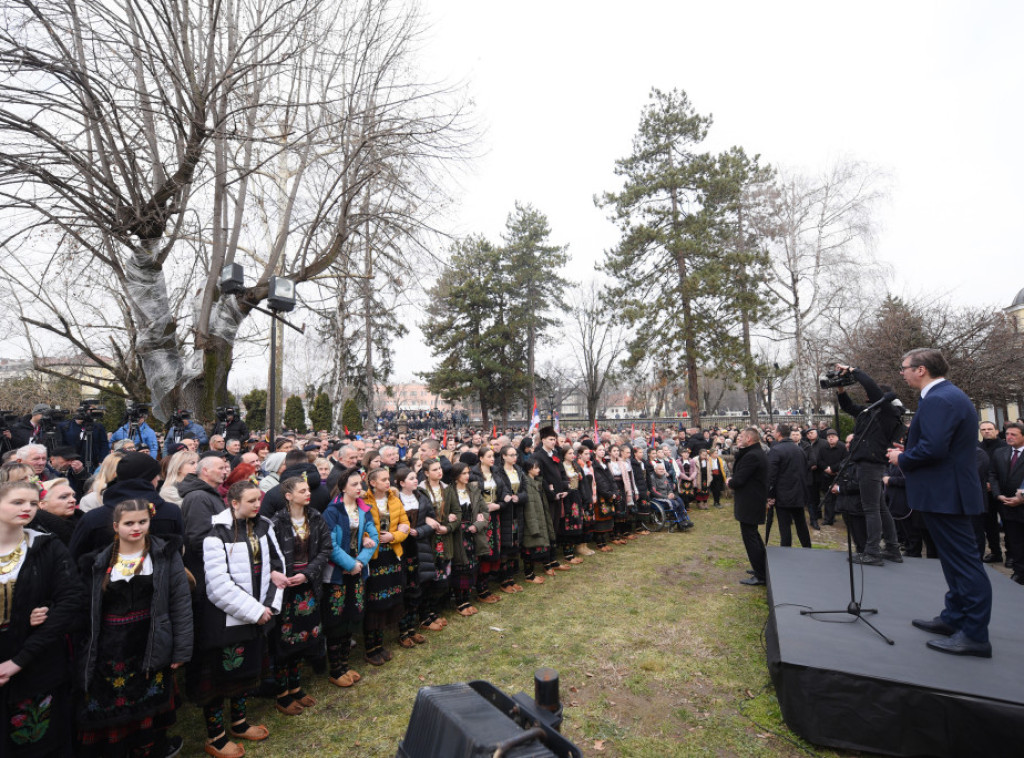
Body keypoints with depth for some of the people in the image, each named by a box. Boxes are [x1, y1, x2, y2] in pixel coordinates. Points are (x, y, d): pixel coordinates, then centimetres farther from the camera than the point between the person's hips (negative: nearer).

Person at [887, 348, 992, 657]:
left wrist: (902, 458, -11)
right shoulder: (949, 394, 14)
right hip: (950, 490, 11)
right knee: (958, 559, 18)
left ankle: (975, 635, 5)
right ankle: (953, 618, 29)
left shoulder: (937, 400, -19)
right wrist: (907, 451, 12)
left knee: (964, 562, -3)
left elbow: (932, 448, -28)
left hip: (944, 493, -11)